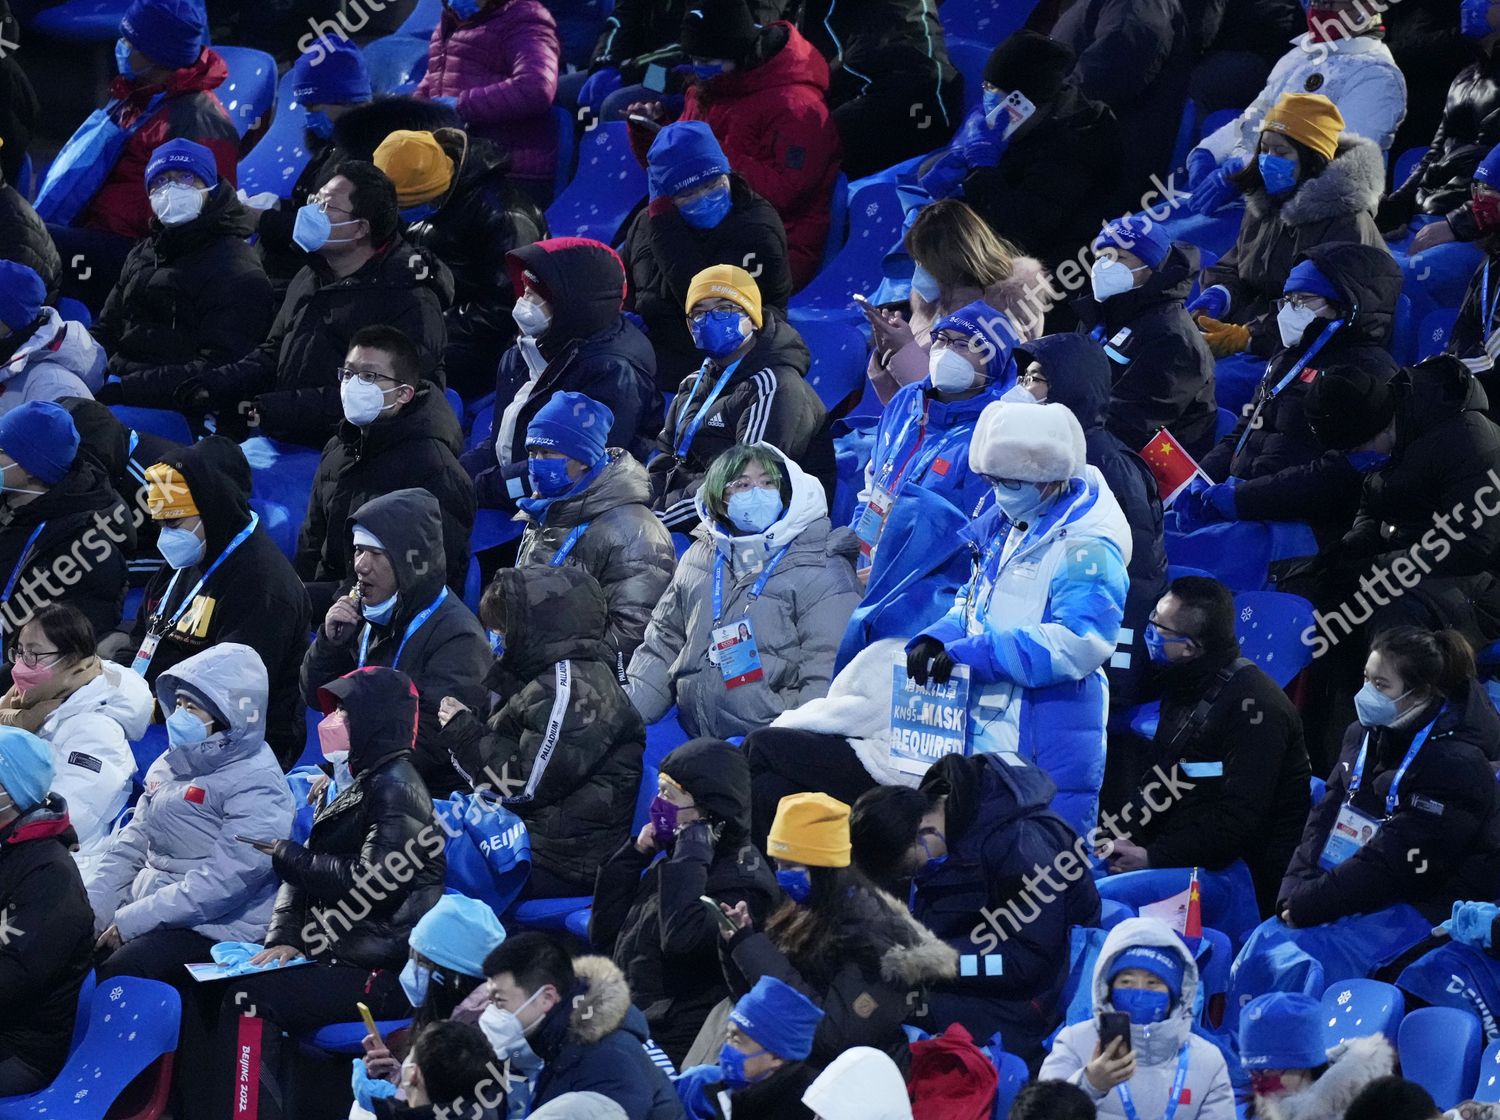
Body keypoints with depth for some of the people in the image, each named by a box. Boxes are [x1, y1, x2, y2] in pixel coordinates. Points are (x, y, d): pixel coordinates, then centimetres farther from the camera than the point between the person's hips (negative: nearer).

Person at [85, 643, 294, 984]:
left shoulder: (256, 784, -10)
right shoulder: (170, 766, 16)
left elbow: (221, 882, -19)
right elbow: (128, 847, 18)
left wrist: (129, 922, -19)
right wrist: (89, 911, 0)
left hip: (214, 930, -8)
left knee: (115, 978, -31)